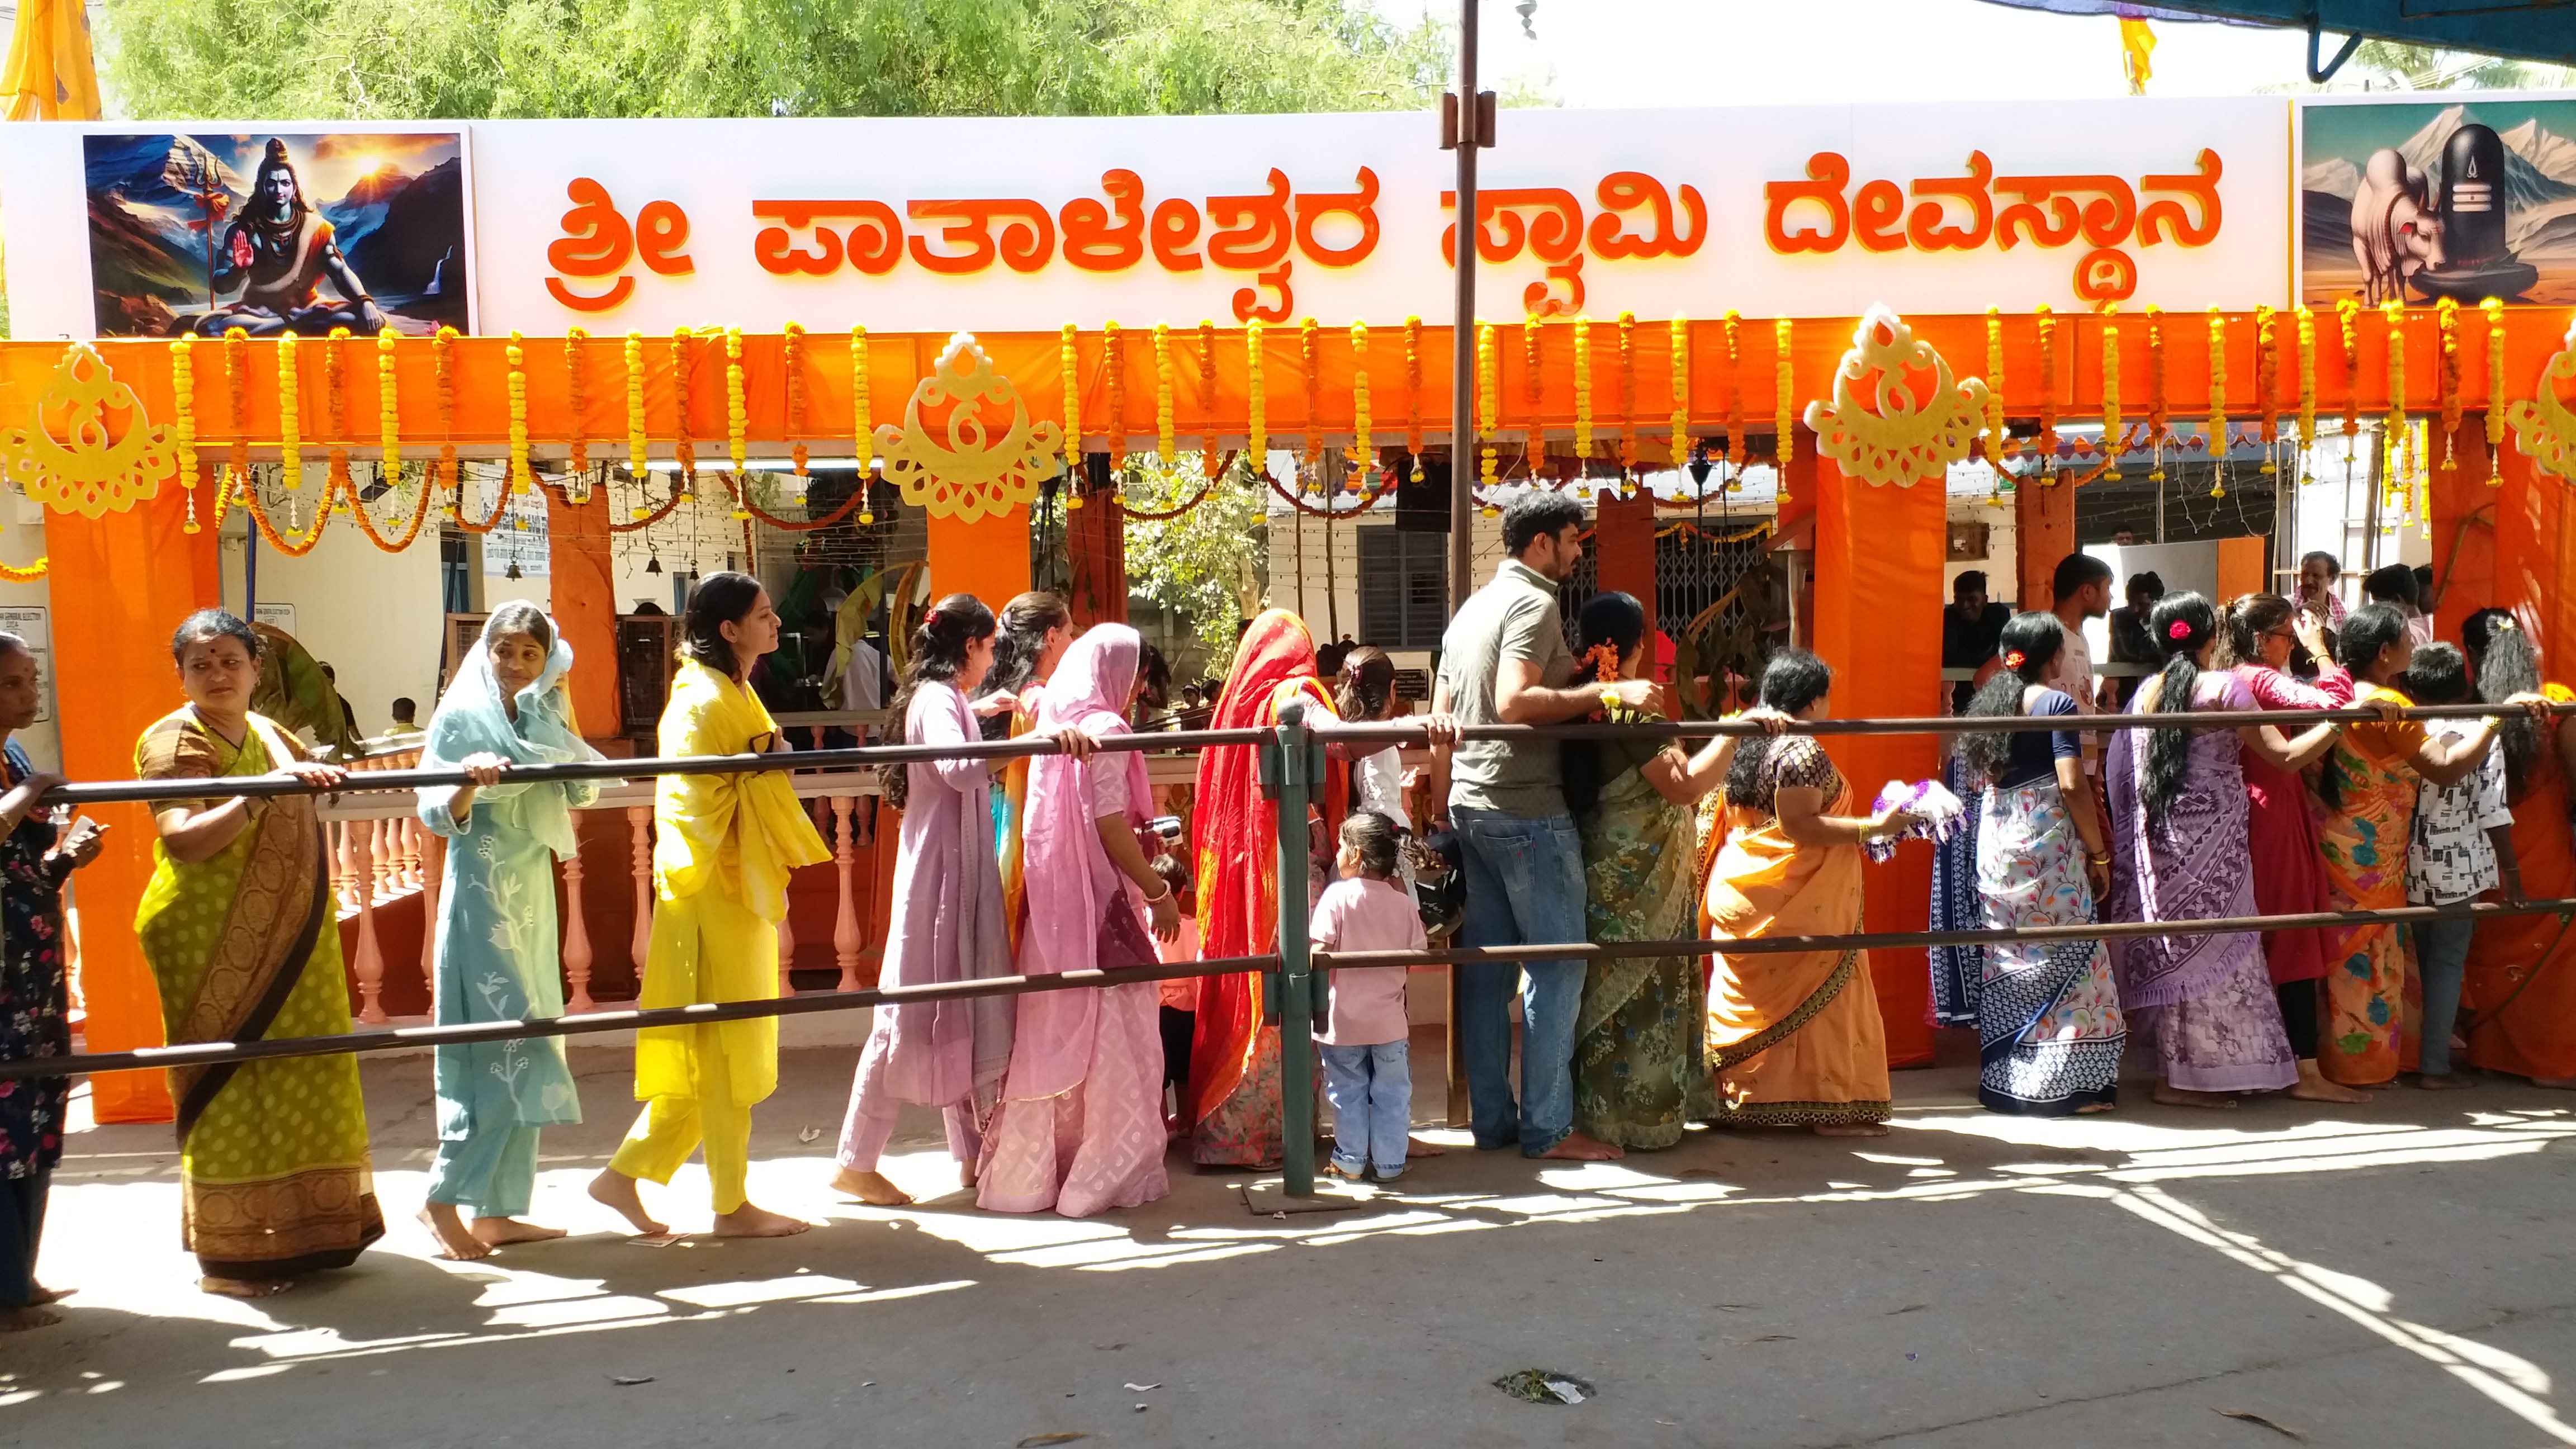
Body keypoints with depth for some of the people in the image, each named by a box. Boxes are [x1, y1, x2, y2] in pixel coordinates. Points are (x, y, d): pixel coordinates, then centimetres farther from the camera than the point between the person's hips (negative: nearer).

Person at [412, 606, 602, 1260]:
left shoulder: (542, 719, 12)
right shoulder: (461, 717, -5)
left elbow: (582, 793, 3)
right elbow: (436, 815, -11)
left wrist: (563, 718, -3)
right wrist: (468, 784, -30)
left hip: (533, 889, 7)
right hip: (481, 891, -7)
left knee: (523, 1049, 7)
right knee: (500, 1042, -11)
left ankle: (497, 1209, 13)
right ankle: (444, 1198, -1)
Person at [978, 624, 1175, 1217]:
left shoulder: (1056, 722, 11)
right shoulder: (1105, 729, -13)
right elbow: (1110, 828, -17)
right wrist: (1160, 893, -10)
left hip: (1053, 901, 8)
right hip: (1099, 901, -8)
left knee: (1057, 1032, 14)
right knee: (1111, 1035, 1)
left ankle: (1030, 1166, 20)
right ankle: (1108, 1170, 7)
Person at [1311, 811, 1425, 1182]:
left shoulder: (1337, 895, -13)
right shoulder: (1402, 902, -4)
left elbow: (1319, 951, -17)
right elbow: (1416, 953, 2)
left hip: (1342, 1020, -2)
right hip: (1388, 1020, 2)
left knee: (1348, 1092, 12)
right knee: (1392, 1094, 13)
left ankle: (1350, 1161, 18)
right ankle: (1390, 1163, 17)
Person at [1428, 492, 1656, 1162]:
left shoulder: (1471, 609, 17)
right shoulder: (1533, 604, -11)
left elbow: (1440, 721, 18)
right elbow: (1513, 702, -25)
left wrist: (1444, 810, 21)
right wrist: (1606, 692, -22)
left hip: (1472, 807, 9)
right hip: (1527, 810, -9)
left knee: (1485, 966, 10)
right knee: (1557, 965, -2)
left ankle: (1491, 1120, 15)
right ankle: (1547, 1127, 1)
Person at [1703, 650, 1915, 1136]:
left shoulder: (1747, 744, 11)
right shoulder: (1802, 750, -15)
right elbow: (1799, 826, -22)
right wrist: (1876, 827, -20)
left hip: (1740, 891, 9)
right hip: (1793, 903, -9)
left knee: (1752, 997, 12)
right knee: (1818, 999, 0)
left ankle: (1746, 1098, 16)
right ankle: (1831, 1108, 3)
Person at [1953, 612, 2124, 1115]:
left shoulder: (1988, 701, 11)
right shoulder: (2056, 704, -9)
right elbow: (2072, 785, -14)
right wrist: (2099, 852, -8)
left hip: (1995, 841, 7)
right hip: (2047, 841, -7)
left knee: (2006, 957, 11)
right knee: (2064, 956, 0)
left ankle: (2003, 1080, 15)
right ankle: (2064, 1083, 1)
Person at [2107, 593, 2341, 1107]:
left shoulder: (2145, 693, 7)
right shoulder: (2225, 688, -9)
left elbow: (2122, 774, 9)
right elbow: (2287, 757, -12)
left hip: (2158, 840, 6)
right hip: (2210, 839, -6)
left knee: (2174, 945, 12)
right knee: (2211, 946, 2)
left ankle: (2177, 1069, 18)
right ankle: (2185, 1077, 5)